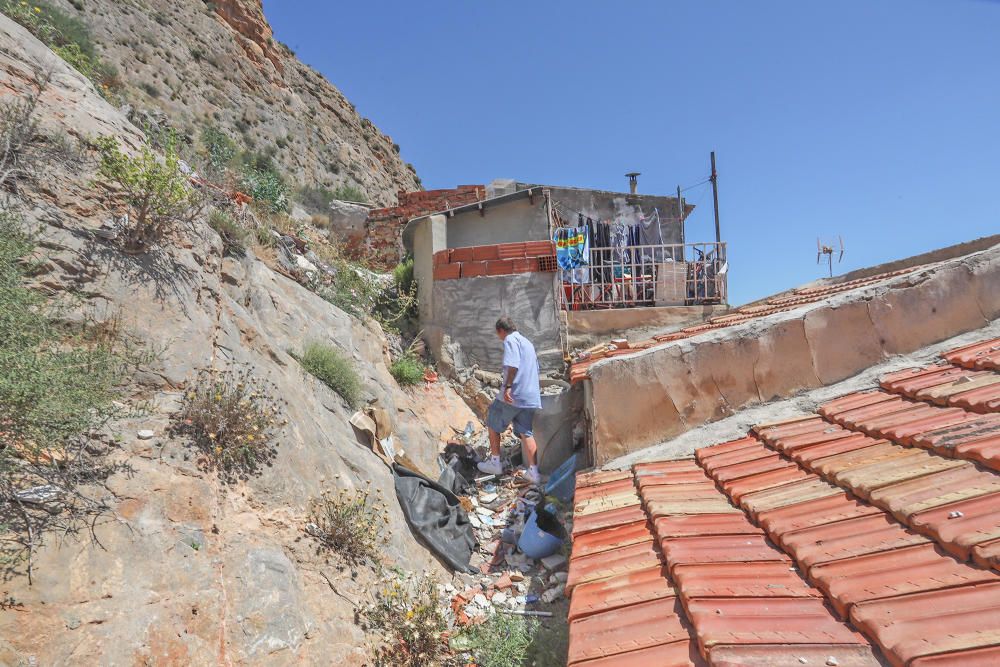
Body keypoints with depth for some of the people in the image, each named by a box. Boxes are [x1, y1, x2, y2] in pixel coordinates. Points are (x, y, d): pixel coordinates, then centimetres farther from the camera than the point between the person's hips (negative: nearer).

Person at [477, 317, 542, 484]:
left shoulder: (510, 340, -6)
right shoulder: (527, 342, 22)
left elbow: (513, 365, -23)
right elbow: (535, 368, 29)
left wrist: (507, 386, -26)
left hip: (513, 394, -8)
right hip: (530, 397, 8)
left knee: (493, 425, 11)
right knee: (526, 433, 8)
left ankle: (495, 463, 17)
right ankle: (533, 472, 4)